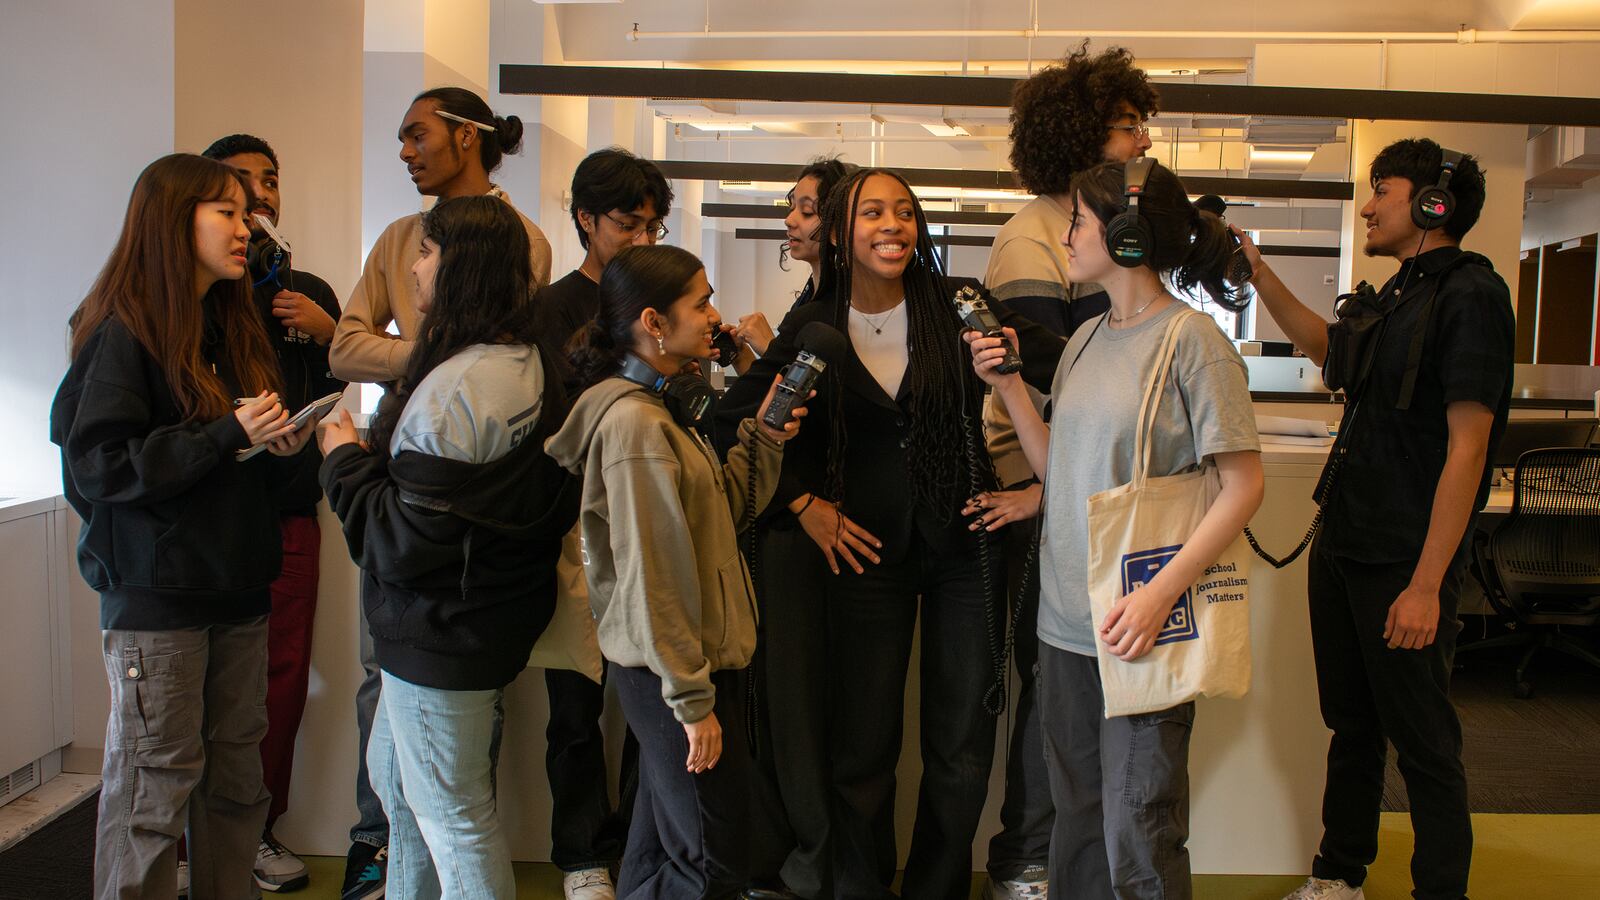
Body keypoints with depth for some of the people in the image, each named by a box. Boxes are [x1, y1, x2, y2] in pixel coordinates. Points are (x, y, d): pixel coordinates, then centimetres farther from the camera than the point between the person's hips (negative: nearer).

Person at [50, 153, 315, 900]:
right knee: (154, 786, 0)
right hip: (155, 595, -7)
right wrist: (227, 434, -20)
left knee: (236, 776, 11)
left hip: (237, 588, 7)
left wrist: (281, 448, 0)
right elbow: (98, 466, -16)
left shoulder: (233, 330, 15)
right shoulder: (123, 333, -9)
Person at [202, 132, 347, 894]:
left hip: (290, 515, 4)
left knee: (282, 682, 6)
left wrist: (328, 333, -1)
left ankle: (258, 830, 21)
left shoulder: (309, 293, 15)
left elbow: (338, 397, 14)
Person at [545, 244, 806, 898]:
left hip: (694, 658, 10)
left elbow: (721, 512, 12)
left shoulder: (661, 407, 10)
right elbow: (652, 581, -23)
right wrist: (693, 701, -20)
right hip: (671, 671, -10)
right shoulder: (634, 422, -20)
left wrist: (764, 439, 1)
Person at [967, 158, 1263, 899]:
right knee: (1077, 817, 17)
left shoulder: (1193, 339, -10)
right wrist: (1008, 385, 3)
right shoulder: (1085, 340, 11)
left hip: (1140, 623, -6)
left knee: (1137, 837, 1)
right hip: (1066, 617, 7)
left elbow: (1244, 486, -13)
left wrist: (1159, 595, -21)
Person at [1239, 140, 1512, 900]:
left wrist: (1426, 584, -22)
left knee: (1422, 742, 3)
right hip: (1344, 547, 9)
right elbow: (1327, 348, 31)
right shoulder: (1399, 295, 12)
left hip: (1403, 567, -9)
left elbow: (1467, 447, -20)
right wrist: (1258, 272, 21)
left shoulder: (1470, 294, -14)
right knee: (1351, 724, 18)